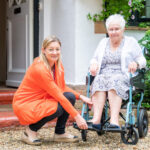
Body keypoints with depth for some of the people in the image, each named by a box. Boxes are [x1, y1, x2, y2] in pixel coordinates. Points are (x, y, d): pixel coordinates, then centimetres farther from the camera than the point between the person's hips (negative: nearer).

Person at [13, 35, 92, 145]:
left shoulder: (58, 65, -2)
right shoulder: (39, 68, -27)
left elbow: (63, 88, 11)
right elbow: (58, 95, -28)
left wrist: (81, 96, -5)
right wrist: (77, 116, -27)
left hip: (43, 100, 8)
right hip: (25, 104, -8)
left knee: (70, 96, -14)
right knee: (57, 108, -32)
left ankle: (60, 133, -1)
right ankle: (31, 130, -7)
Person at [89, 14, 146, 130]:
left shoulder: (131, 42, 14)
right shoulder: (103, 42, 23)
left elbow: (142, 60, 10)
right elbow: (95, 58, 25)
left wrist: (136, 63, -14)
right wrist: (93, 63, 0)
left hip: (123, 76, -2)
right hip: (104, 75, 3)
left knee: (115, 81, -38)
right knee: (99, 81, -34)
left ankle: (114, 121, -52)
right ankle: (96, 120, -49)